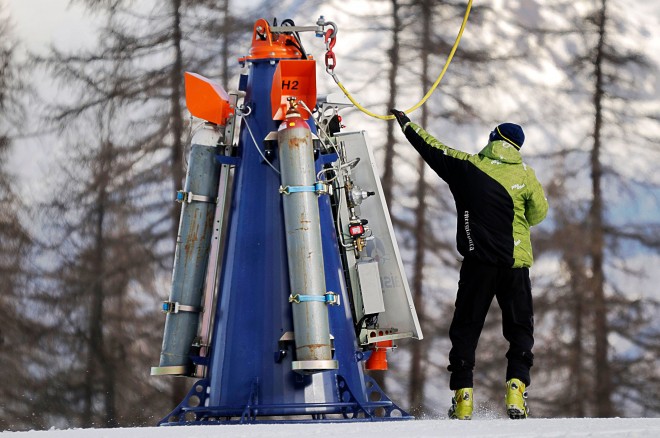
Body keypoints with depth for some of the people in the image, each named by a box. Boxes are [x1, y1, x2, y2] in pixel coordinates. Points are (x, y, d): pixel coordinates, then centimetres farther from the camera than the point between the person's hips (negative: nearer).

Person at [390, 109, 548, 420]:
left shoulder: (467, 165, 1)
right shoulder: (525, 173, 0)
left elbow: (433, 149, 13)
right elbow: (539, 212, 8)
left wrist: (406, 125, 28)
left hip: (478, 260, 0)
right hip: (516, 262, 0)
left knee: (466, 328, 9)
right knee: (520, 328, 8)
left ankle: (462, 395, 1)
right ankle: (516, 388, -10)